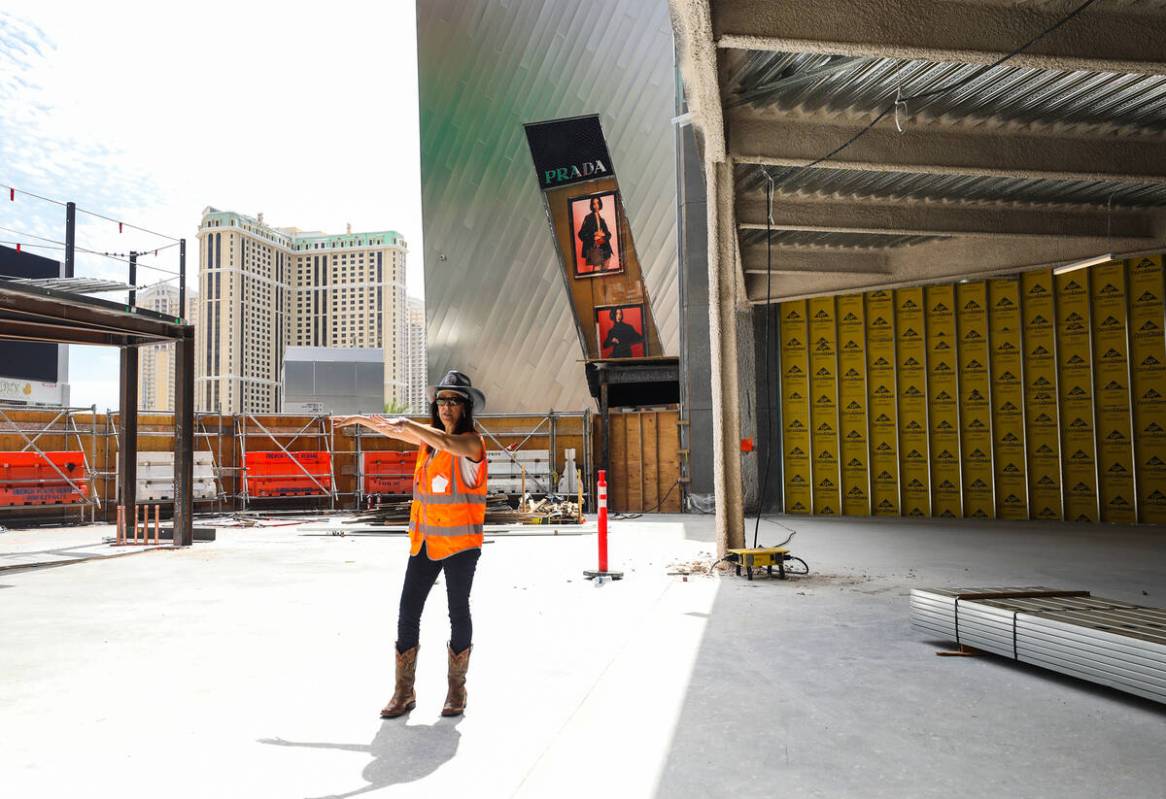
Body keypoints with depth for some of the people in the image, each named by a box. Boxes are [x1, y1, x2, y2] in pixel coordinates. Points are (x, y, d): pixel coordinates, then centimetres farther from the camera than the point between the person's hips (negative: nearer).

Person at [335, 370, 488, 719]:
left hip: (460, 543, -6)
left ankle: (457, 689, 22)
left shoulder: (471, 441, -10)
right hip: (425, 541, 6)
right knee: (408, 612, 4)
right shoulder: (428, 438, 10)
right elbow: (396, 432, 28)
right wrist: (365, 419, 33)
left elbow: (447, 442, -33)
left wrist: (407, 423, -33)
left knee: (458, 612, 6)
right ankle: (404, 692, 15)